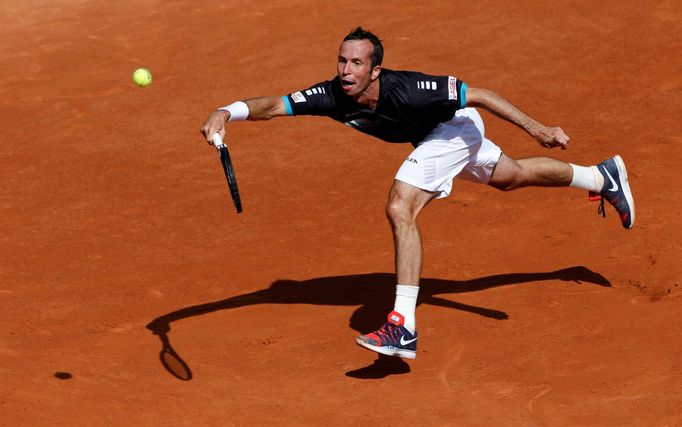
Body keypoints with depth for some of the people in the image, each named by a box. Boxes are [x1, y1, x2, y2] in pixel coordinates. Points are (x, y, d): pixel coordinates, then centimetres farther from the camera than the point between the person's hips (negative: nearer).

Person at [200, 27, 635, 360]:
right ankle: (602, 177, 54)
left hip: (455, 126, -7)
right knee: (511, 176, 29)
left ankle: (403, 327, -22)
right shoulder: (333, 96, -28)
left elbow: (478, 94, -32)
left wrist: (537, 129, -32)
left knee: (400, 208, -24)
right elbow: (274, 105, -34)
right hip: (434, 133, 7)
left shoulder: (406, 91, -40)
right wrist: (227, 112, -55)